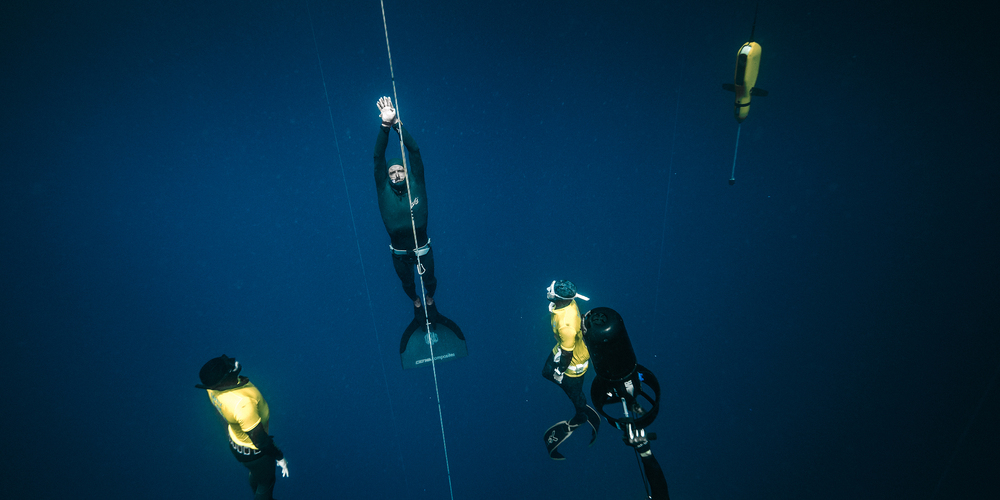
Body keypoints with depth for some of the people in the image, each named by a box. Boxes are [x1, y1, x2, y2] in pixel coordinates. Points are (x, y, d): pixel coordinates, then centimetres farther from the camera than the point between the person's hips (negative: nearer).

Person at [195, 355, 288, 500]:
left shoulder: (214, 387, -20)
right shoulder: (242, 405, -44)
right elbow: (260, 440, -31)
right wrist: (279, 457, -15)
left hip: (235, 442, 7)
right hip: (254, 452, -7)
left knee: (256, 474, 35)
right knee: (266, 482, 23)